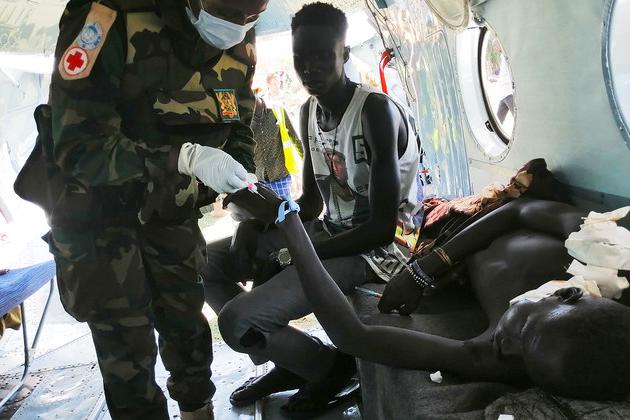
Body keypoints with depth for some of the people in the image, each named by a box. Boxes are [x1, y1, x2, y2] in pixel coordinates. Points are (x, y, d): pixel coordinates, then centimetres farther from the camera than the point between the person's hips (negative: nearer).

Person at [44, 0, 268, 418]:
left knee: (187, 325, 14)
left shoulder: (239, 43, -9)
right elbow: (80, 147, -30)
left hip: (168, 205, 5)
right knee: (127, 348, -3)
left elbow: (239, 126, 5)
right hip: (95, 202, -5)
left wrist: (246, 185, -12)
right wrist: (185, 158, -38)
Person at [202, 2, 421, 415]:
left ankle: (333, 365, 6)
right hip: (328, 231, 9)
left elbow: (383, 227, -23)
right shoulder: (309, 112, 6)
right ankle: (290, 363, 14)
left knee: (238, 322, -21)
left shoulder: (378, 112, -20)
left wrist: (301, 253, -20)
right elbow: (311, 201, 13)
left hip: (371, 248, -9)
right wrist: (256, 223, -5)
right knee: (208, 261, 6)